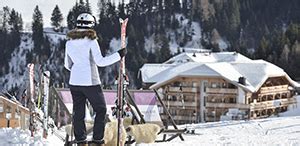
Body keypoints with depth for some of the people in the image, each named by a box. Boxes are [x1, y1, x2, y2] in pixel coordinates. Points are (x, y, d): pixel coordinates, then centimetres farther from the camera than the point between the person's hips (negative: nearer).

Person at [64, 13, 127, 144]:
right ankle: (97, 138, 5)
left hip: (74, 82, 5)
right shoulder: (91, 40, -12)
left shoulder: (69, 43, 4)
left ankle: (80, 139, 12)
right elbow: (100, 61, -16)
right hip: (90, 82, -5)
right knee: (101, 110, 9)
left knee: (78, 112, 11)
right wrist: (119, 54, -10)